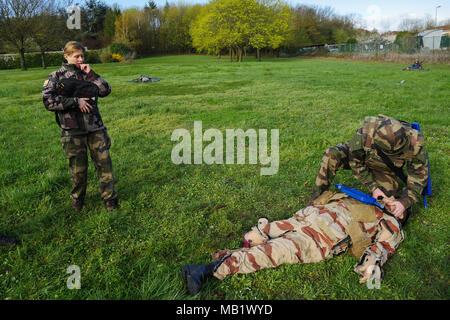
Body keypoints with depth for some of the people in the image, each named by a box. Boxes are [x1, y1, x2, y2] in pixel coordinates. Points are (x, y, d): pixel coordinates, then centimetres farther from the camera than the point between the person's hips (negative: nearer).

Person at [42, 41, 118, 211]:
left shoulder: (87, 74, 14)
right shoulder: (55, 77, 3)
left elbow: (105, 91, 3)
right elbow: (49, 101, -10)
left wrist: (91, 74, -4)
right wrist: (76, 102, -12)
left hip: (95, 128, 3)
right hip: (72, 131, -2)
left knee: (104, 162, 1)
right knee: (78, 169, 6)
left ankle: (109, 197, 13)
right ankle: (77, 198, 29)